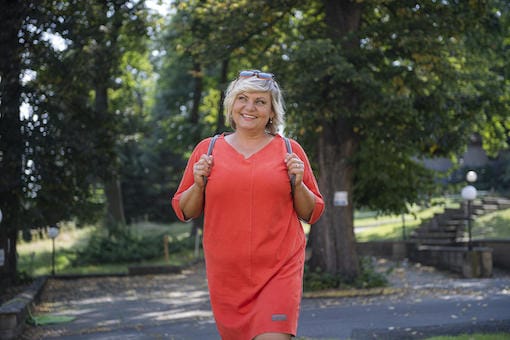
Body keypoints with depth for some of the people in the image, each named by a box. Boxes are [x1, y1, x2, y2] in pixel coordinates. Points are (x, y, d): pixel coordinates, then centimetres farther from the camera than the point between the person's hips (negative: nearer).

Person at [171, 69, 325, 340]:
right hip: (226, 274, 2)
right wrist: (198, 184, -6)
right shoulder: (207, 149, 6)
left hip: (280, 270, -2)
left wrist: (298, 183, -8)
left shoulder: (289, 150, 4)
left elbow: (312, 214, 9)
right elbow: (184, 211, 11)